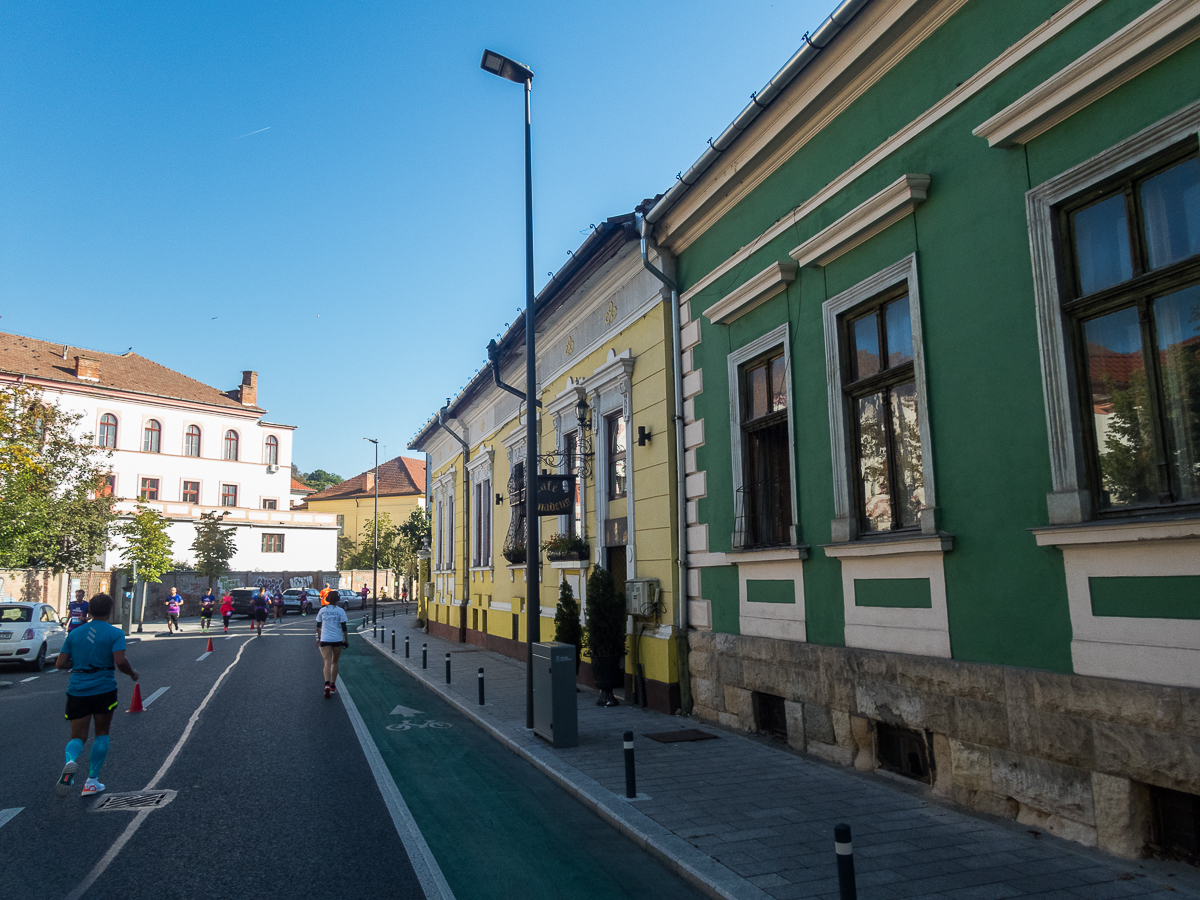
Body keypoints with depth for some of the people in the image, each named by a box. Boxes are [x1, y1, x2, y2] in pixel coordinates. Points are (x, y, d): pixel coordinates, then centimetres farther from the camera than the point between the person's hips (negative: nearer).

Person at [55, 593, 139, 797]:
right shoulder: (115, 633, -6)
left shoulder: (75, 633, 8)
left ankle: (70, 760, -24)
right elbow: (120, 661, -17)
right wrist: (132, 673, 2)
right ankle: (92, 781, 13)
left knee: (78, 737, 10)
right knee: (102, 734, 15)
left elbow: (60, 663, 7)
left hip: (77, 691, 3)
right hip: (104, 690, -3)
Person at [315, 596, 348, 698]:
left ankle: (327, 684, -25)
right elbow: (344, 627, -6)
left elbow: (318, 626, 14)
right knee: (334, 662, 15)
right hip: (337, 640, -1)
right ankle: (333, 685, 19)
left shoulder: (322, 610, 4)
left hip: (325, 639, 1)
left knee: (327, 662, -5)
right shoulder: (340, 611, -4)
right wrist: (346, 640, 4)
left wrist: (319, 638, 28)